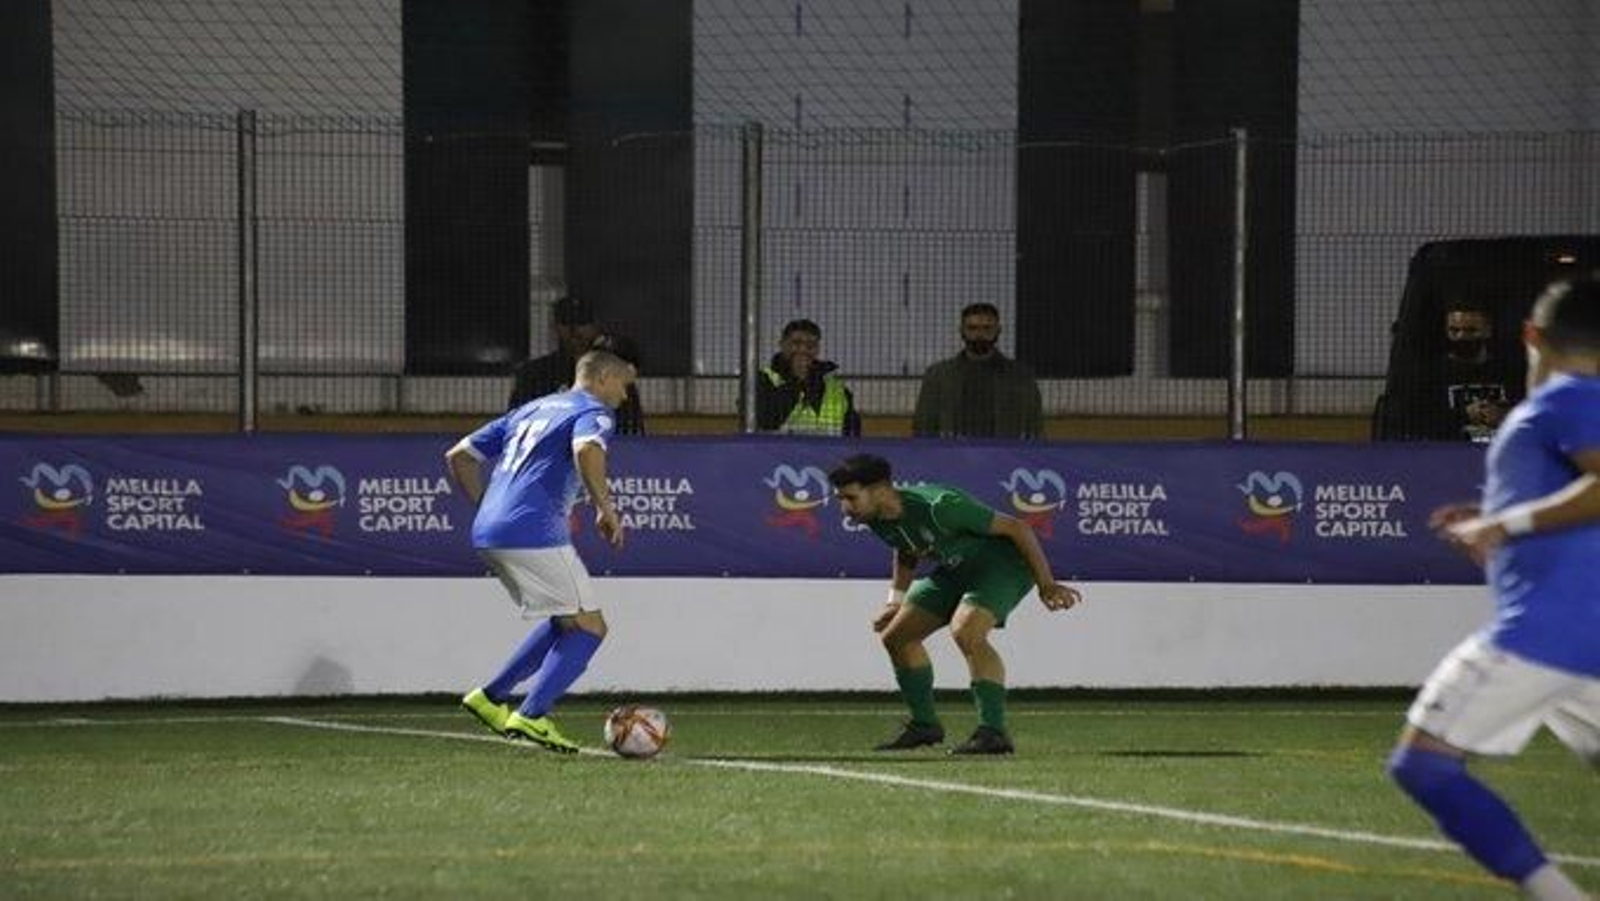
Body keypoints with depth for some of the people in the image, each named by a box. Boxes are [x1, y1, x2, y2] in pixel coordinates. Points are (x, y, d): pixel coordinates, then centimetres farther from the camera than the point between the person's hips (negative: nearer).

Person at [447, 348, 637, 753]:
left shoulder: (531, 410, 26)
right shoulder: (593, 412, 2)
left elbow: (460, 456, 26)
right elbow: (587, 450, -23)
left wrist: (488, 509, 27)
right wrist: (606, 509, -13)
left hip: (487, 535, 8)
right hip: (535, 533, -8)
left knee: (568, 622, 22)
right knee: (589, 627, -1)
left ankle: (492, 696, 17)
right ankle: (531, 717, -14)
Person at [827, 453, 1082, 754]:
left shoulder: (939, 507, -33)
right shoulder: (878, 519, -8)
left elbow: (1016, 528, -24)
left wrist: (1046, 585, -20)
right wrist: (897, 600, 7)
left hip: (1005, 562, -9)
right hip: (957, 568, 9)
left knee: (965, 632, -32)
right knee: (896, 636, 6)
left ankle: (993, 733, -29)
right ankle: (924, 725, 21)